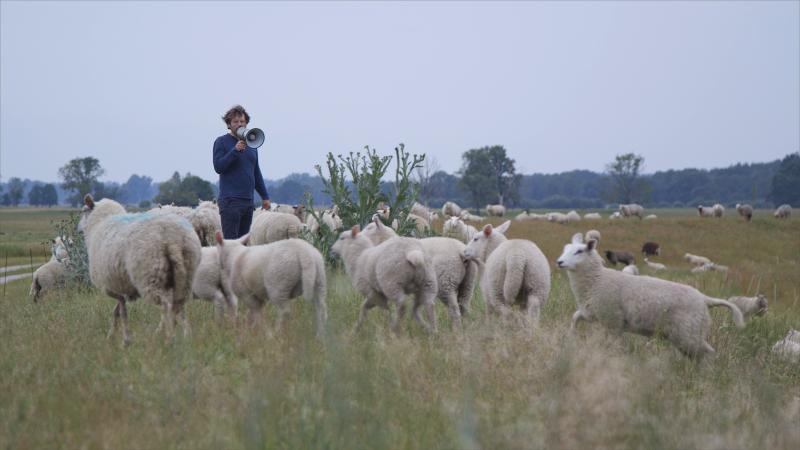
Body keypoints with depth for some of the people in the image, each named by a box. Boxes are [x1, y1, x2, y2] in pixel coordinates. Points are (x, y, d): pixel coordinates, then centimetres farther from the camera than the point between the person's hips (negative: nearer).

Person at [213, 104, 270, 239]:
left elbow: (256, 172, 23)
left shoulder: (250, 143, 17)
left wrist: (265, 196, 18)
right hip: (230, 201, -6)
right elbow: (218, 167, -12)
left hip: (248, 201, 6)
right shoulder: (221, 142, -1)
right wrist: (235, 150, -20)